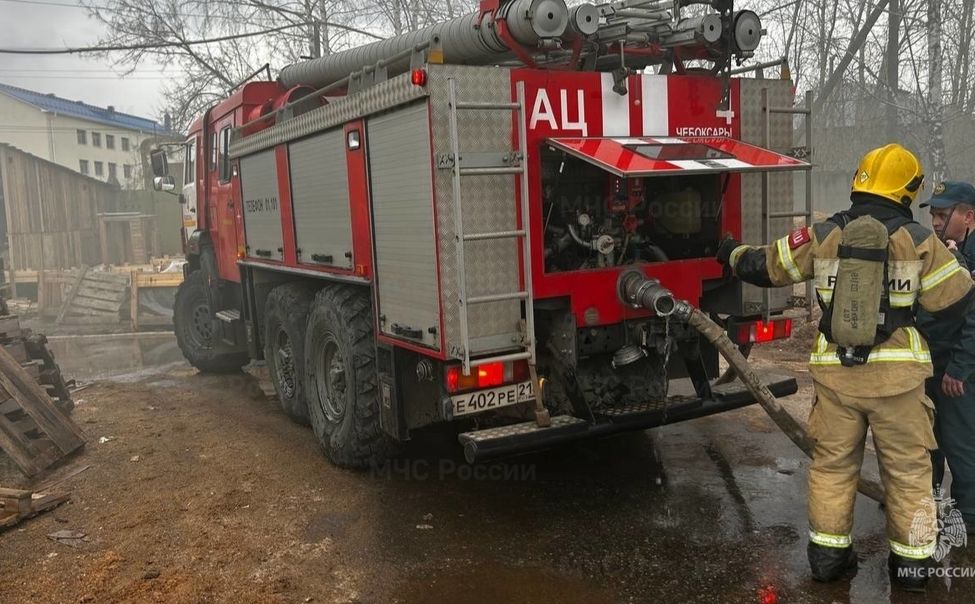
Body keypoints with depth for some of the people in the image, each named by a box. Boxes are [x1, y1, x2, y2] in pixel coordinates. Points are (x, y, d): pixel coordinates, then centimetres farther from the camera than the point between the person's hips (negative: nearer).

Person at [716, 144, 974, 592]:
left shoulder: (821, 236, 1)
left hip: (835, 372, 2)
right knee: (908, 469, 13)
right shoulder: (918, 240, -5)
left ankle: (829, 555, 22)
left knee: (832, 465, 14)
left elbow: (765, 267, 10)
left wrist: (733, 255, 31)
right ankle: (913, 562, 22)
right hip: (896, 374, -1)